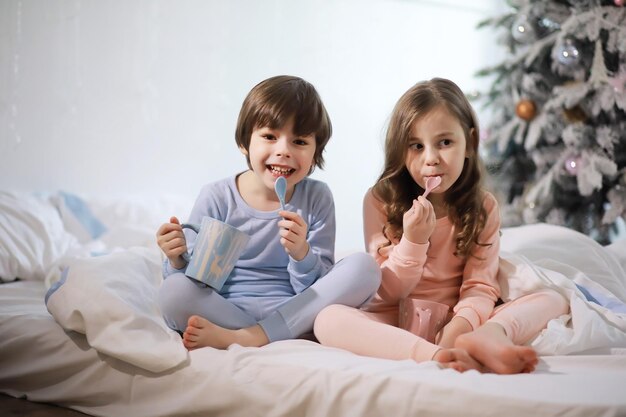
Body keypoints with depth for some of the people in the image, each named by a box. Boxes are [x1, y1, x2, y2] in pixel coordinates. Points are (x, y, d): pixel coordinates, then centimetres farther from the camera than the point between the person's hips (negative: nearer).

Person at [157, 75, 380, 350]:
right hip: (225, 312, -1)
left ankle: (244, 338, -24)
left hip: (294, 314, 2)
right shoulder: (217, 198, -1)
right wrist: (178, 260, -21)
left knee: (364, 267, -19)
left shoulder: (317, 198, 1)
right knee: (174, 291, -29)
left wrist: (301, 253, -21)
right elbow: (196, 279, 1)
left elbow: (316, 291, 0)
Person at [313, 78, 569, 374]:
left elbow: (480, 287, -5)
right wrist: (413, 241, -21)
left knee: (553, 301, -16)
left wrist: (457, 328, -27)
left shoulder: (483, 206, 3)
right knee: (328, 319, -31)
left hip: (458, 321, 2)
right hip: (396, 325, -1)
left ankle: (489, 336, -48)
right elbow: (390, 294, -3)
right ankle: (438, 356, -49)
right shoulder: (379, 201, -2)